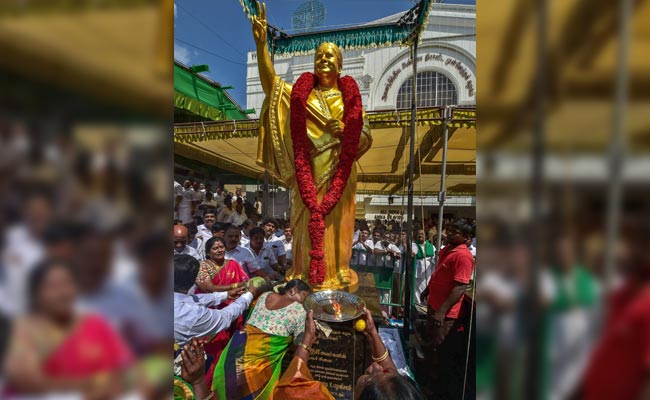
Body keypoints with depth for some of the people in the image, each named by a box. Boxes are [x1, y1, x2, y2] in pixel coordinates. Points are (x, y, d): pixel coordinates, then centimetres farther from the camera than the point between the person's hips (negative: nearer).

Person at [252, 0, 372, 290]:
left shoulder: (350, 97, 9)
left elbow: (366, 138, 6)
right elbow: (270, 83, -7)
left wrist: (344, 131, -13)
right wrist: (261, 43, -16)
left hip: (340, 173, 1)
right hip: (310, 172, 0)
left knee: (337, 223, 4)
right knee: (311, 222, 2)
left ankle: (337, 273, 18)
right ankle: (310, 274, 15)